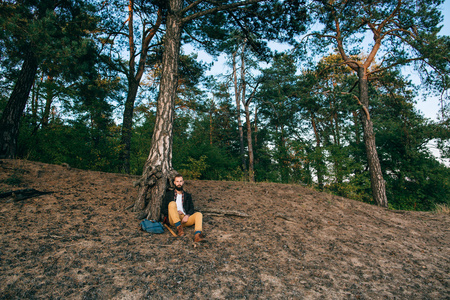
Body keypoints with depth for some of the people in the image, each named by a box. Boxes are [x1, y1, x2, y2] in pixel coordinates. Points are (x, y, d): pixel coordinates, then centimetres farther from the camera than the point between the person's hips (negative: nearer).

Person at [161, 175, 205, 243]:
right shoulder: (168, 194, 17)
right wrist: (175, 212, -7)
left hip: (185, 218, 2)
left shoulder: (187, 195, 24)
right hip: (173, 220, -2)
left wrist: (187, 215, -10)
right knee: (172, 203, -27)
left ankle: (197, 236, -49)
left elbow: (191, 209, 13)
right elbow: (163, 210, 10)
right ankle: (179, 228, -34)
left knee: (198, 214, -25)